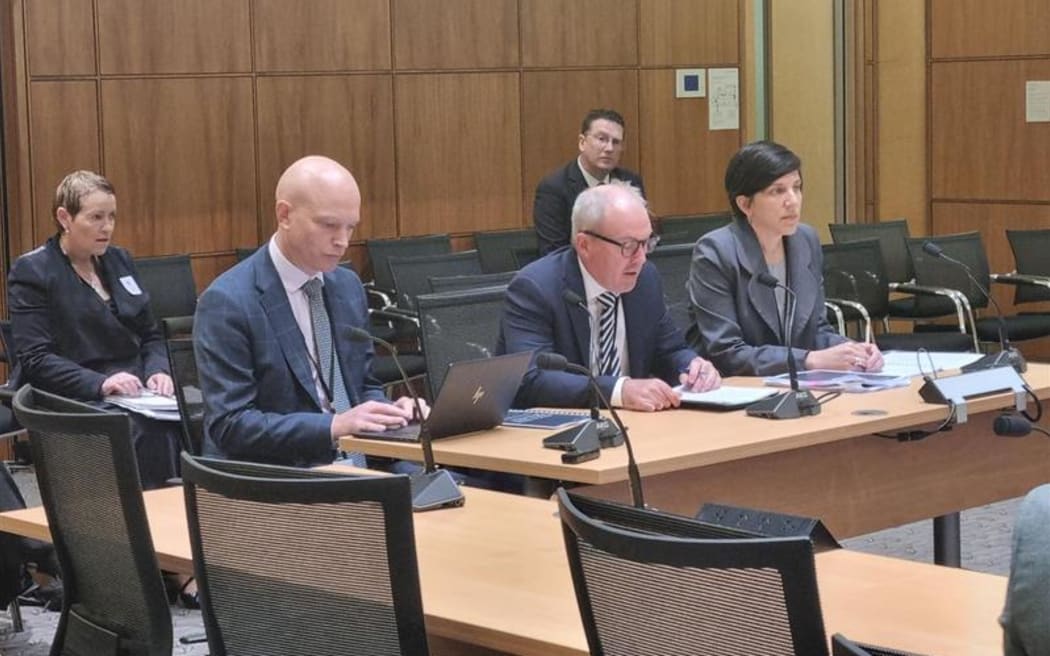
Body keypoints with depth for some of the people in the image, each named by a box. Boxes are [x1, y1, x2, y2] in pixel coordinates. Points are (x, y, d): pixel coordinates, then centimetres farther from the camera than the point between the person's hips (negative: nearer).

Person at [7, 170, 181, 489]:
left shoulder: (120, 260, 17)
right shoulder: (31, 272, -1)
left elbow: (150, 335, 20)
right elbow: (36, 359, -9)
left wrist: (157, 371, -3)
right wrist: (100, 384, -21)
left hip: (137, 395, 5)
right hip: (77, 403, -5)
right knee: (148, 430, -35)